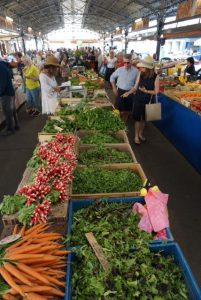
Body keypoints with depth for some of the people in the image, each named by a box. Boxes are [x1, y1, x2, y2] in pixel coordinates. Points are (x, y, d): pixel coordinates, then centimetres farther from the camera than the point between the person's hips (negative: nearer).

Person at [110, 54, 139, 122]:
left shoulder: (135, 71, -8)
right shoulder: (119, 70, -4)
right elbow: (112, 77, 11)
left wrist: (129, 92, -6)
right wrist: (114, 88, 7)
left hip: (130, 93, 0)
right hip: (120, 91, 0)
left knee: (127, 111, 11)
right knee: (121, 111, -2)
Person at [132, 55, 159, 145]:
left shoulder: (155, 77, -13)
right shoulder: (140, 74, -8)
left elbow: (156, 91, -12)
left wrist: (146, 91, -23)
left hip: (148, 101, 0)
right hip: (138, 100, 0)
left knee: (144, 118, 15)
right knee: (137, 118, 3)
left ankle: (140, 134, 35)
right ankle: (136, 136, 16)